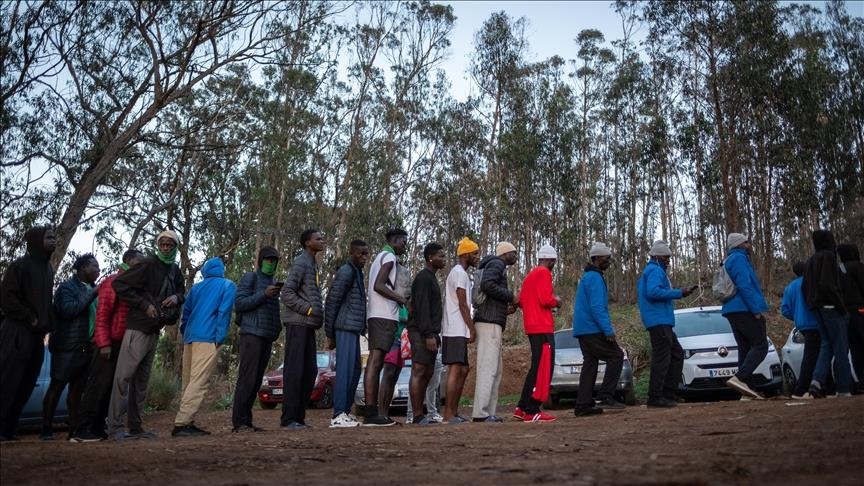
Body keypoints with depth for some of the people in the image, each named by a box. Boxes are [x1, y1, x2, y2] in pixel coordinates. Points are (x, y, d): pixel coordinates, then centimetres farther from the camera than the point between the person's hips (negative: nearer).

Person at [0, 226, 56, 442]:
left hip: (37, 334, 7)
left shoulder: (48, 268, 16)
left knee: (25, 385, 7)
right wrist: (30, 318, -13)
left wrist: (47, 325, 8)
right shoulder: (20, 265, -6)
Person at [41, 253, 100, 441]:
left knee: (78, 388, 8)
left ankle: (74, 429, 12)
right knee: (57, 386, -2)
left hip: (87, 347, 7)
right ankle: (47, 429, 3)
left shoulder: (93, 289, 18)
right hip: (68, 346, -7)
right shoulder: (67, 287, -3)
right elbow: (67, 309, -20)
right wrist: (92, 294, -18)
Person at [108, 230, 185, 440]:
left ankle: (135, 427, 19)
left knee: (141, 380, 12)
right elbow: (118, 284, -14)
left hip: (155, 331, 8)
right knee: (124, 376, -6)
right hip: (138, 328, -8)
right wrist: (144, 305, -16)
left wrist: (177, 297, -1)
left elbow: (182, 291, 24)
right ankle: (115, 425, 0)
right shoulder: (148, 264, -10)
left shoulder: (175, 270, 11)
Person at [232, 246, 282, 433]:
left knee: (256, 380, 5)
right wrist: (264, 294, -15)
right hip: (251, 334, -7)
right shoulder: (250, 277, 3)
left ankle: (246, 421, 9)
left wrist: (278, 326, 12)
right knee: (247, 378, -10)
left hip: (268, 336, 7)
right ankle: (239, 421, -7)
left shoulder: (274, 283, 23)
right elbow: (239, 303, -7)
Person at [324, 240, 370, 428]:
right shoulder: (346, 272, -9)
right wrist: (330, 334, -10)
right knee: (345, 369, -10)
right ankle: (338, 415, -7)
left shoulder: (357, 272, 20)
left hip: (354, 328, 10)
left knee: (355, 370, 12)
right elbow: (331, 302, -12)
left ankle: (346, 411, 19)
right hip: (346, 328, -10)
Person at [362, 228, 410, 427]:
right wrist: (401, 298, -9)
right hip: (384, 316, -10)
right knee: (375, 362, -13)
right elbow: (378, 286, -17)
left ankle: (372, 412, 7)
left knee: (375, 363, 7)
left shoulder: (380, 257, 25)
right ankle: (371, 413, -15)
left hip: (376, 315, 10)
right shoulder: (389, 257, -5)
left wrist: (400, 298, 22)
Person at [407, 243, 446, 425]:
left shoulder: (431, 278, 22)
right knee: (419, 372, -9)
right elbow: (421, 308, -17)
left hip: (429, 333, 10)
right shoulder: (423, 277, -8)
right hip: (421, 333, -10)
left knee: (427, 374, 7)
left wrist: (434, 333, 18)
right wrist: (429, 334, -21)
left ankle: (420, 414, 10)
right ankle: (417, 416, -8)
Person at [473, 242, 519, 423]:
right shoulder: (496, 264, -3)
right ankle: (481, 413, -14)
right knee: (487, 368, -13)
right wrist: (510, 296, -12)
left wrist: (506, 308, 16)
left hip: (490, 322, 10)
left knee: (496, 369, 11)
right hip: (489, 323, -10)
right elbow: (486, 285, -22)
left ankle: (489, 411, 11)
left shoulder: (495, 265, 27)